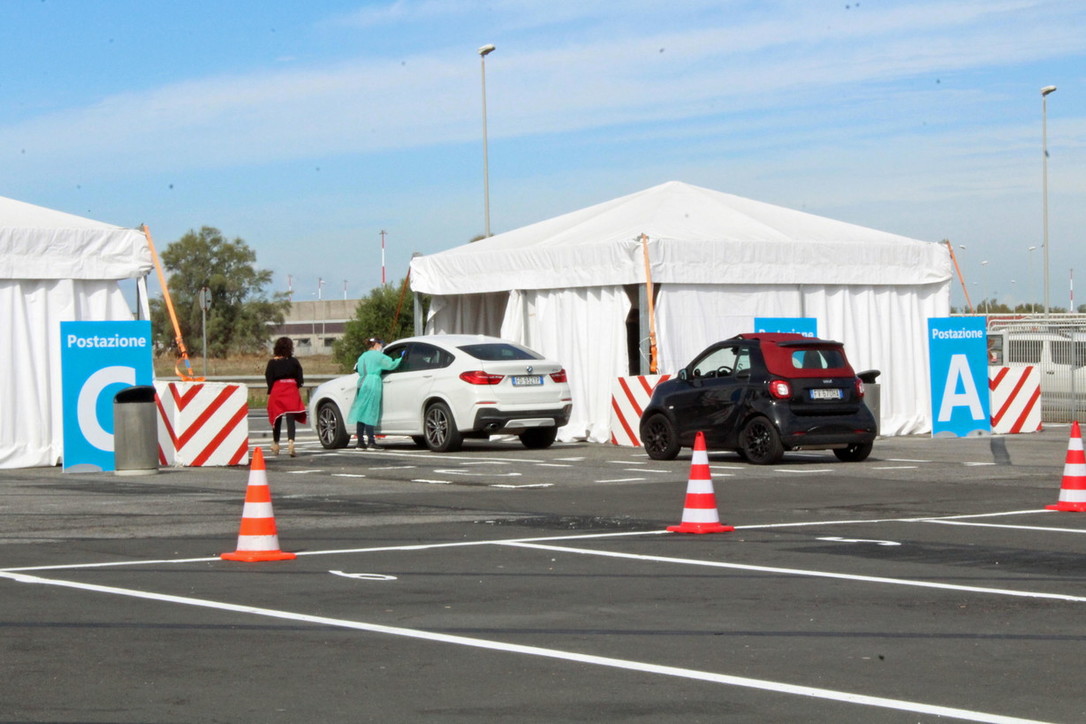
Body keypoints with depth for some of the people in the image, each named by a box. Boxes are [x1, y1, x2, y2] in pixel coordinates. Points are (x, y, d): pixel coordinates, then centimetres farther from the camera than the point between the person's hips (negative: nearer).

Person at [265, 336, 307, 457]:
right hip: (292, 392, -1)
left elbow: (269, 380, 0)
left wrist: (269, 393, 10)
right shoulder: (294, 361, 0)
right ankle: (290, 443, -24)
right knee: (291, 419, -5)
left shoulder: (272, 362, -1)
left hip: (276, 392, 1)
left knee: (277, 419, 14)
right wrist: (298, 389, 17)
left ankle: (275, 445, 25)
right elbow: (300, 379, 3)